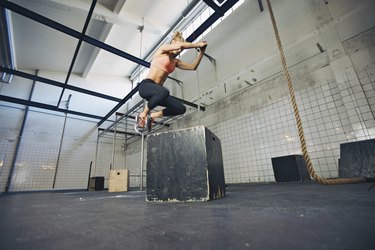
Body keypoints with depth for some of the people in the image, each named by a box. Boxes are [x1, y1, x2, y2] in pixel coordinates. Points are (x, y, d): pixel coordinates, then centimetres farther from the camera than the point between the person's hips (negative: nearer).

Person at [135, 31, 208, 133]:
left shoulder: (175, 61, 23)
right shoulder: (163, 48, 6)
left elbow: (193, 66, 16)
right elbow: (181, 45, -11)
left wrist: (201, 52, 9)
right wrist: (197, 45, 0)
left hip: (157, 91, 7)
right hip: (146, 85, -7)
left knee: (181, 108, -8)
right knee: (164, 91, -41)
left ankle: (151, 116, 4)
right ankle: (142, 115, -17)